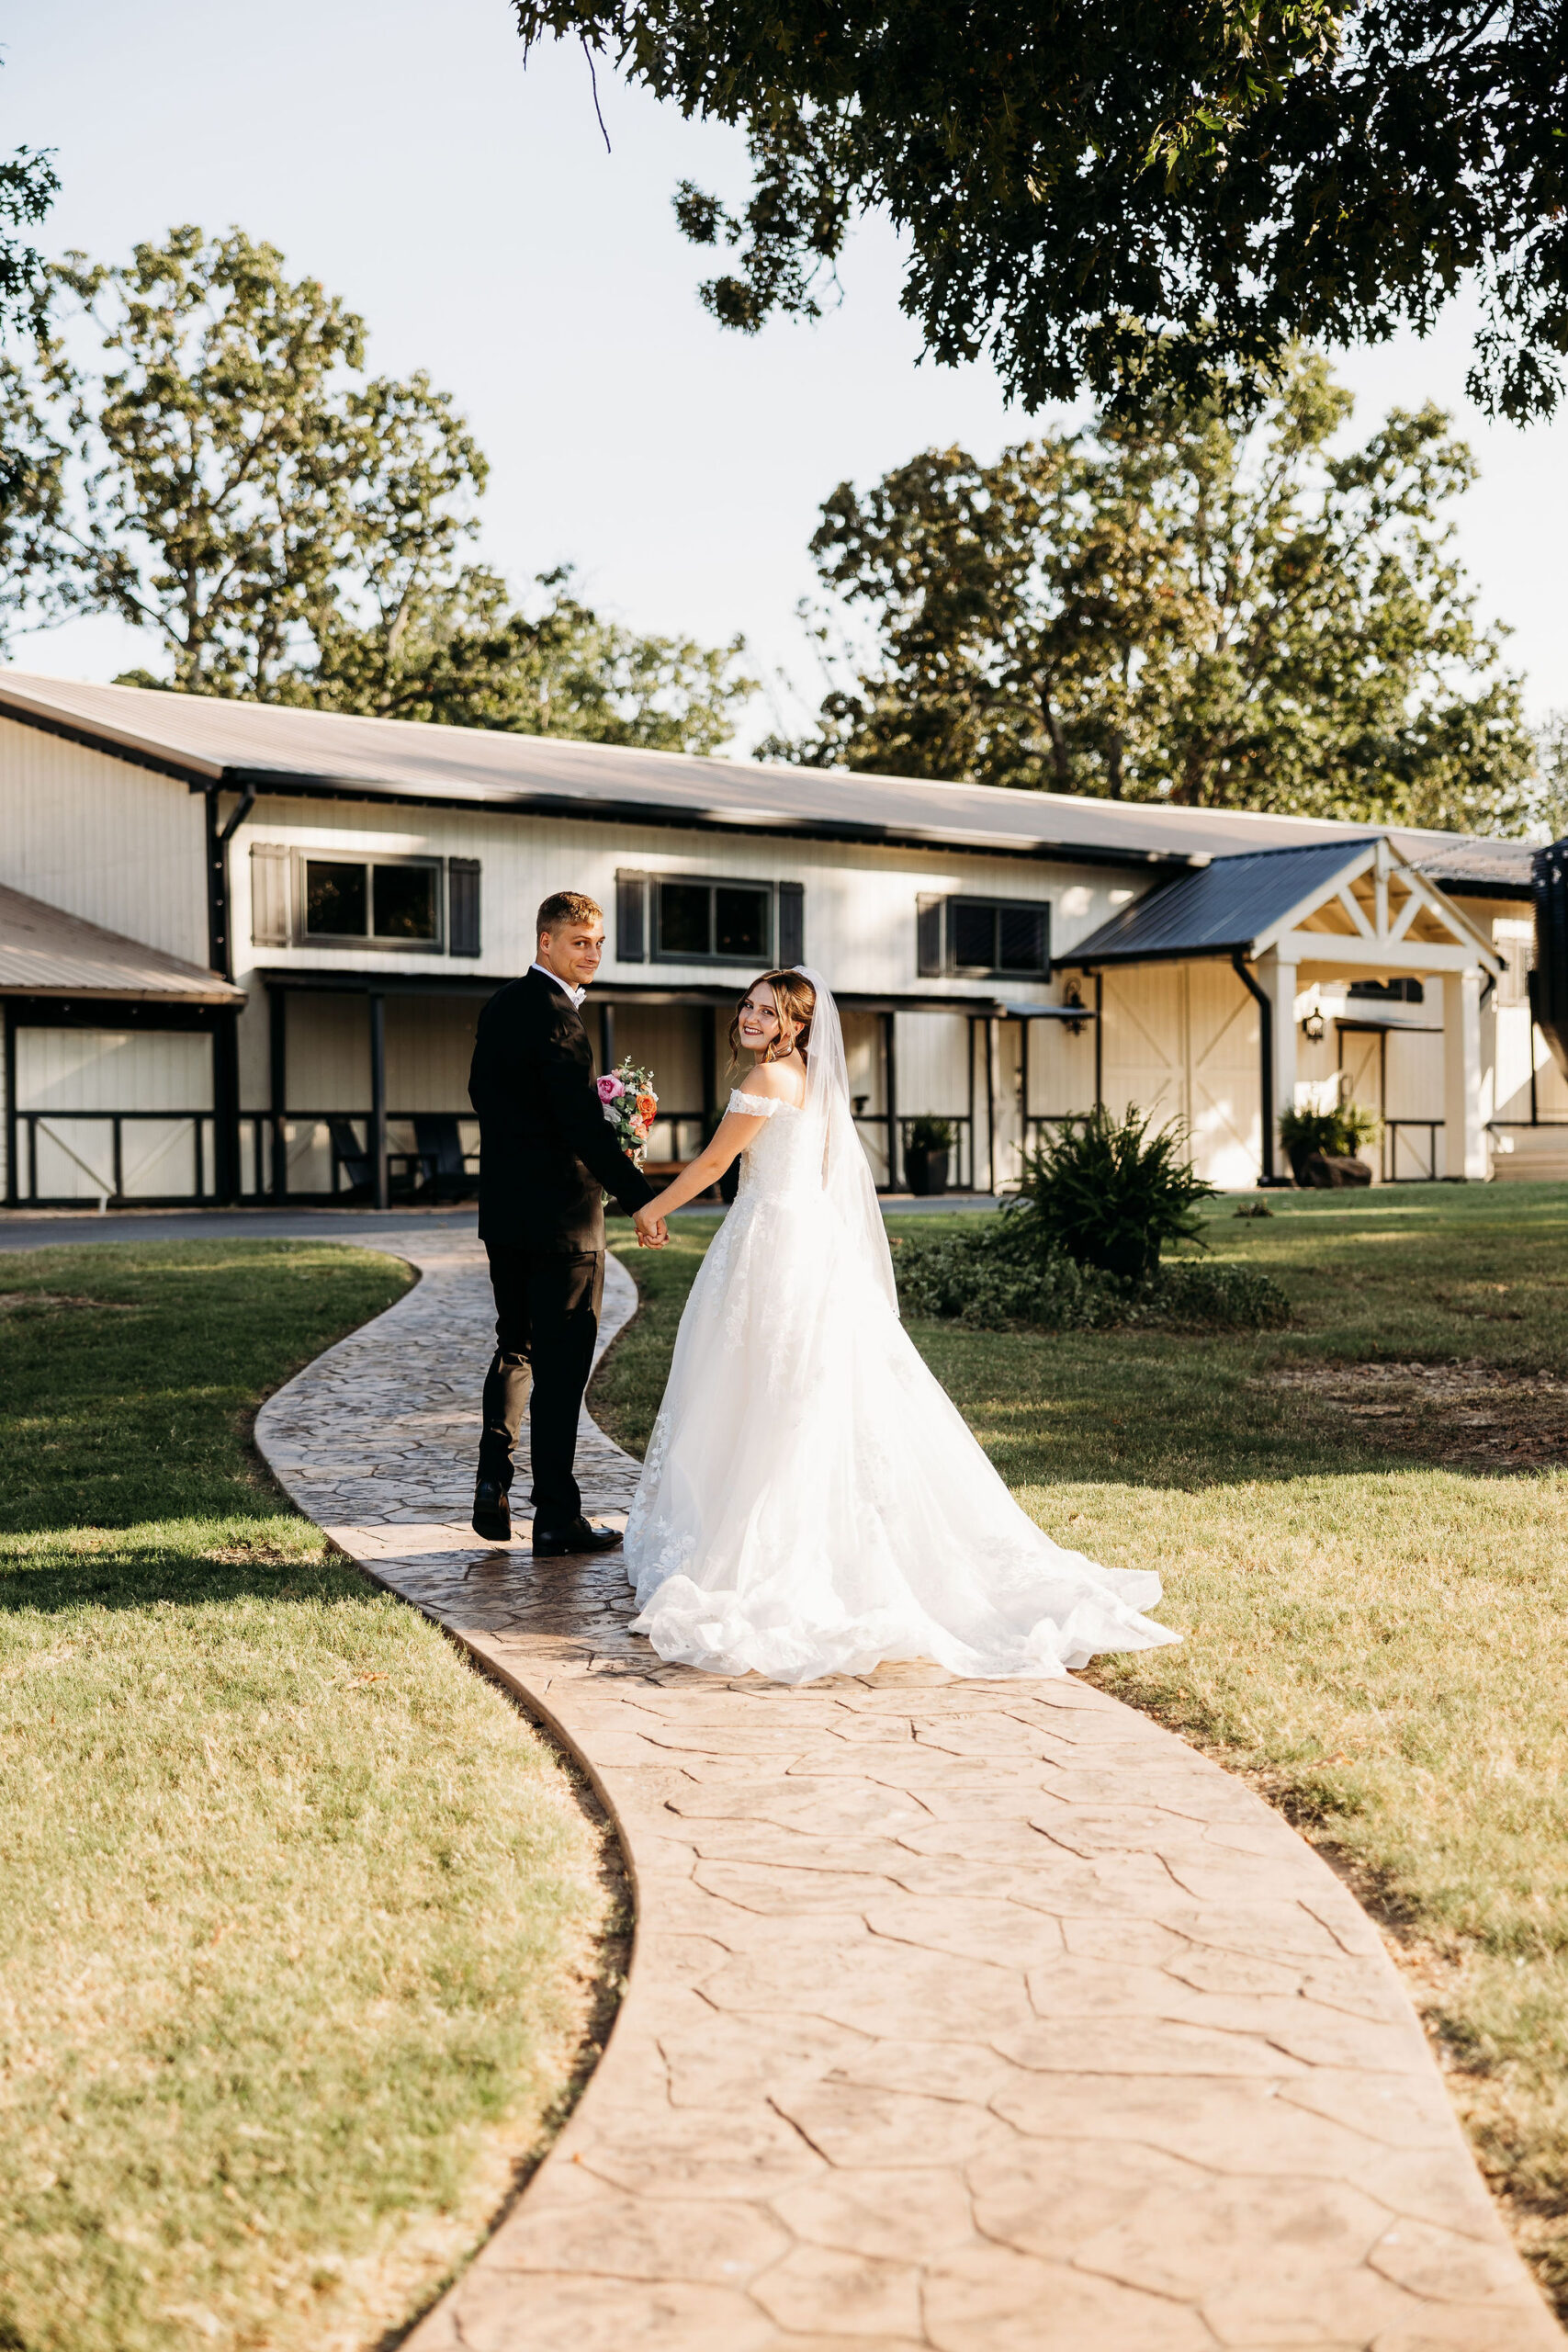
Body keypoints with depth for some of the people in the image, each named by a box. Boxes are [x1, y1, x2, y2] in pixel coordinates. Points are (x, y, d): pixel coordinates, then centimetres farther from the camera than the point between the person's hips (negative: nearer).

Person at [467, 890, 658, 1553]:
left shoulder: (499, 1006, 11)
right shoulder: (555, 1015, -17)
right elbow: (584, 1125, -22)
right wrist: (641, 1198, -19)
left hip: (502, 1208, 8)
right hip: (561, 1213, -8)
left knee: (514, 1347, 20)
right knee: (561, 1361, 0)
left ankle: (493, 1485, 11)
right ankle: (555, 1517, 7)